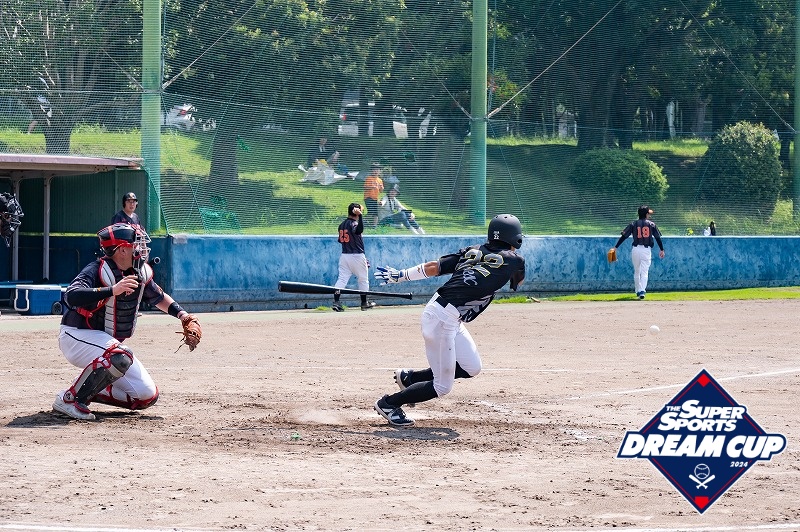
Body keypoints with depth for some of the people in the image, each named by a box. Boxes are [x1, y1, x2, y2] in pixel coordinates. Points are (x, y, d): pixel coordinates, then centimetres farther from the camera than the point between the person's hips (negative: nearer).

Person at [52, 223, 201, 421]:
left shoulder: (141, 272, 0)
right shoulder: (97, 270, -22)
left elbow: (158, 297, 20)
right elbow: (71, 296, -40)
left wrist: (180, 313, 4)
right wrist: (112, 290, -48)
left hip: (107, 343, 8)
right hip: (77, 336, -8)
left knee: (147, 396, -3)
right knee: (121, 357, -38)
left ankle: (90, 391, 12)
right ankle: (70, 399, -23)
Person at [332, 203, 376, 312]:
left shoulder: (342, 225, 8)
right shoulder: (353, 224, -15)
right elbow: (359, 230, -40)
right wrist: (360, 215, -48)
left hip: (344, 256, 6)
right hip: (357, 256, -6)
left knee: (342, 278, 0)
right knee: (363, 279, 11)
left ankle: (336, 301, -15)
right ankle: (364, 303, 19)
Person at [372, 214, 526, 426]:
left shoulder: (473, 251, 11)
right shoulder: (513, 260, -4)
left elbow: (433, 267, 9)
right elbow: (518, 281, 20)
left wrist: (401, 275, 17)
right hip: (443, 319, -9)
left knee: (472, 368, 17)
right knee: (442, 387, -1)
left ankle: (409, 377, 26)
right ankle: (388, 404, 8)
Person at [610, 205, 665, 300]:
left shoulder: (633, 224, 4)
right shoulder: (651, 224, 3)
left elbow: (623, 236, 0)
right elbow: (658, 238, 3)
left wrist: (615, 247, 2)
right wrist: (662, 250, 11)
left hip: (636, 249, 2)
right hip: (646, 250, -1)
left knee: (636, 271, 17)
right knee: (644, 272, -5)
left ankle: (638, 291, 25)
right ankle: (642, 291, -22)